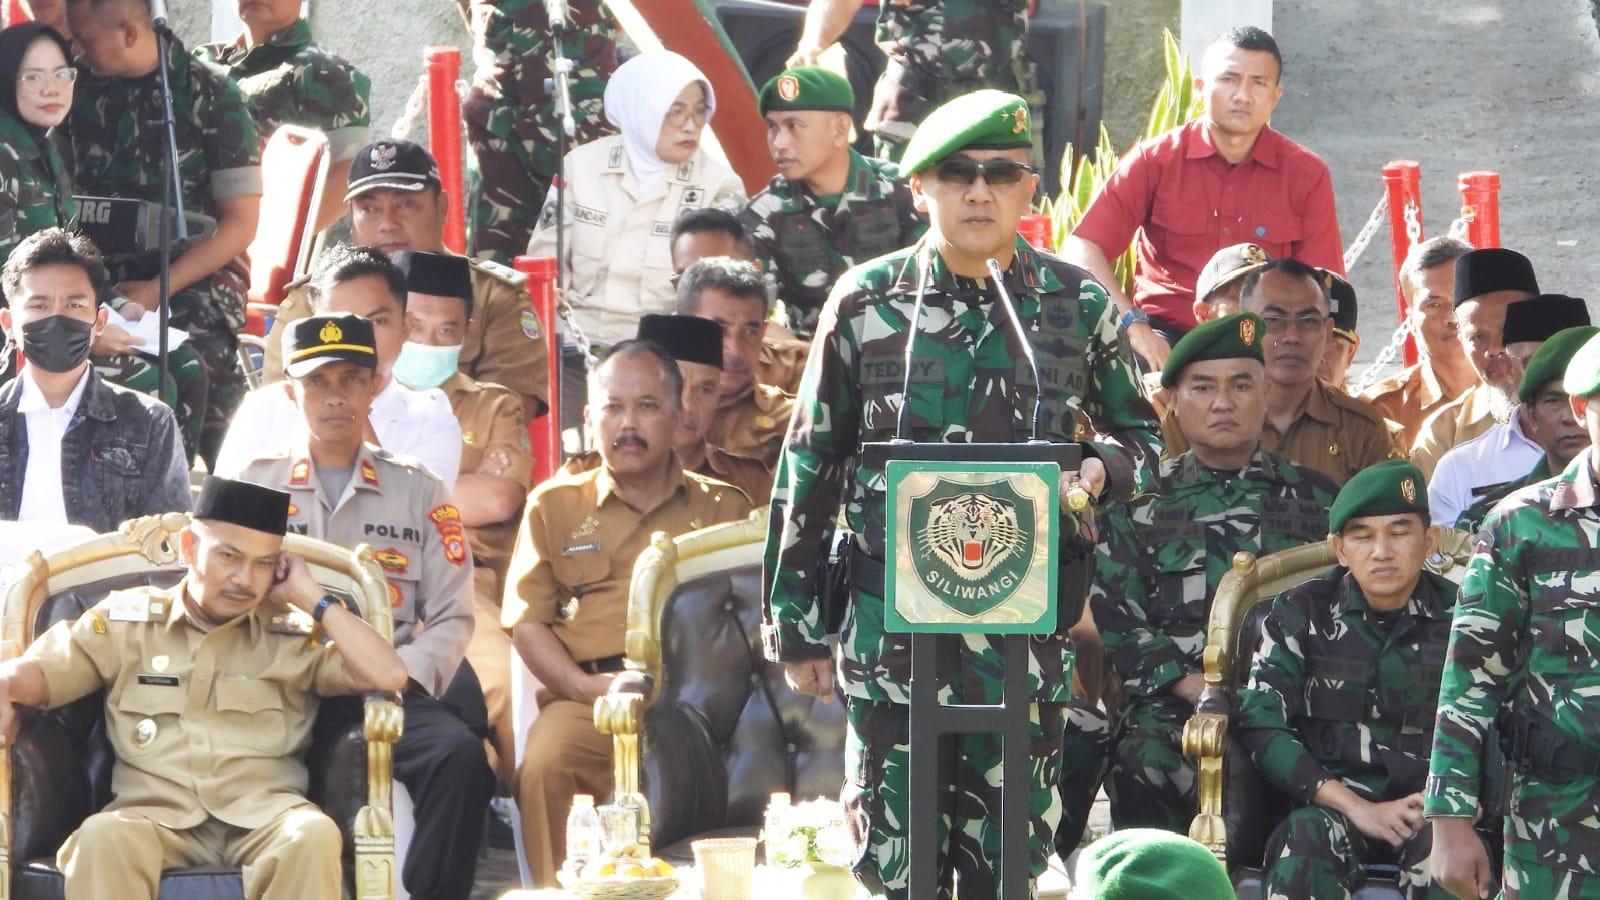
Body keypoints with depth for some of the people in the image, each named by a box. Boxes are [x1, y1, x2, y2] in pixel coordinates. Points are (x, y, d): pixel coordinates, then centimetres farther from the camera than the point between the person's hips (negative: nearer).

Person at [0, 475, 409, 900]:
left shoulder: (295, 633, 15)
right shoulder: (125, 621, 16)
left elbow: (388, 676, 4)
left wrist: (313, 599, 6)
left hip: (265, 814, 0)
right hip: (154, 813, 0)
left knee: (314, 835, -35)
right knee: (102, 837, -35)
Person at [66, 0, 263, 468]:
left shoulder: (210, 95, -3)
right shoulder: (85, 92, 10)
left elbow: (241, 223, -5)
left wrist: (157, 290, -13)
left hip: (195, 287, -3)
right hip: (105, 286, 3)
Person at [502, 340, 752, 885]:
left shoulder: (723, 508, 20)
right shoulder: (554, 506, 20)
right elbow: (527, 621, 12)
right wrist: (585, 686, -8)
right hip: (587, 699, 1)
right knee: (544, 765, -32)